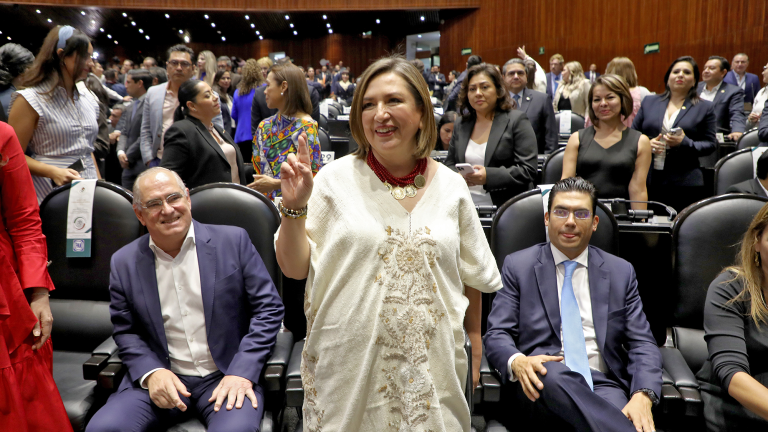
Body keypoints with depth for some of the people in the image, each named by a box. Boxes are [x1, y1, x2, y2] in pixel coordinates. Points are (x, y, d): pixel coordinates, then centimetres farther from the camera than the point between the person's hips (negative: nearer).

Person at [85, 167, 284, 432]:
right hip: (161, 378, 3)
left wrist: (241, 373, -11)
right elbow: (125, 331, 11)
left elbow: (269, 309, -2)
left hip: (225, 378, -2)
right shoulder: (124, 263, 6)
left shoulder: (233, 241, -1)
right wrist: (151, 373, -9)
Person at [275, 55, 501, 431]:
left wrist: (475, 342, 13)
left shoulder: (450, 186, 1)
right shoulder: (336, 179, -6)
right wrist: (294, 207, -18)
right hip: (349, 360, -1)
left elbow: (472, 274, 10)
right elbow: (294, 268, -4)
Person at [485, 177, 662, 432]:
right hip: (541, 383, 1)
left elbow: (642, 343, 10)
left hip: (602, 384, 0)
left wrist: (643, 396, -11)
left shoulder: (621, 272, 15)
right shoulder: (517, 266, 9)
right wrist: (517, 362, -22)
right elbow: (496, 334, 3)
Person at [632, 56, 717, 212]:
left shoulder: (705, 108, 9)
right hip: (647, 181, 1)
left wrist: (685, 143, -13)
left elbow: (711, 144, 5)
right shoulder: (649, 102, 13)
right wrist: (646, 144, -7)